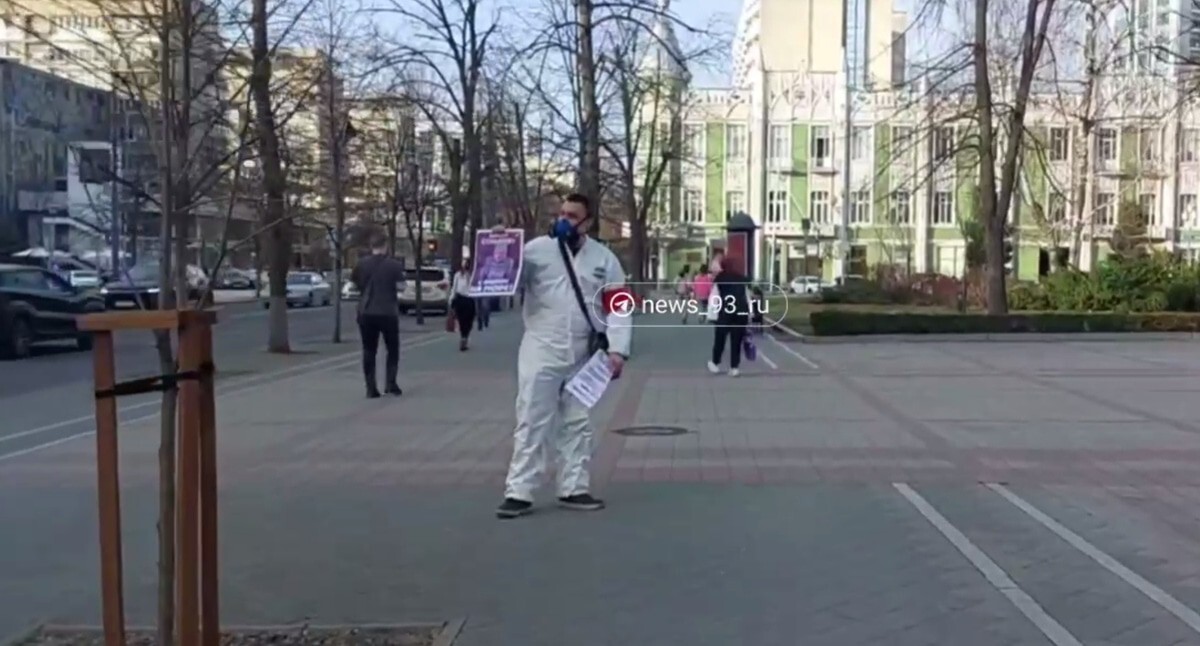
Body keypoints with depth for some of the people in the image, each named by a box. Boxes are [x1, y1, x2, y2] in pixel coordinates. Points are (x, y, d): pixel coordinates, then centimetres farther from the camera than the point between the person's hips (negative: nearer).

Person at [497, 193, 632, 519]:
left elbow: (619, 306, 1)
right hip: (540, 352, -3)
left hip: (582, 356, 3)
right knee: (532, 423, -1)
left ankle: (574, 489, 25)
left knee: (578, 424, 13)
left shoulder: (604, 258, 3)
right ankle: (518, 492, 4)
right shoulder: (536, 249, -5)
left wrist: (617, 349, -8)